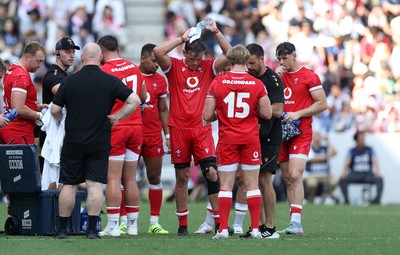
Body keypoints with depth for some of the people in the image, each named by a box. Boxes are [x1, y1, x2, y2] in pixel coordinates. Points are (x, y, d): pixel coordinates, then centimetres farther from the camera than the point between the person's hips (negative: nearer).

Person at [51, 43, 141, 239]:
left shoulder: (70, 81, -4)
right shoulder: (110, 81, -4)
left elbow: (55, 110, -1)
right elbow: (135, 101, -8)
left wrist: (62, 120, 20)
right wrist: (117, 117, 2)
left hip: (73, 141, 0)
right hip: (99, 142, 0)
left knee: (69, 185, 7)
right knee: (95, 185, 0)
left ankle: (62, 229, 11)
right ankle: (92, 229, -5)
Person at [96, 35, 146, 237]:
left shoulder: (103, 72, -10)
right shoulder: (134, 68, 10)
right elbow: (143, 97, 22)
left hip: (114, 129, -6)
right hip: (136, 126, 6)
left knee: (113, 178, -5)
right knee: (130, 179, 10)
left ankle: (113, 226, -8)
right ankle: (132, 225, 12)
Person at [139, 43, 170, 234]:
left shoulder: (160, 81, 10)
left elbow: (163, 110, 14)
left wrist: (168, 135, 9)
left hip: (153, 135, 3)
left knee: (155, 178, 3)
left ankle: (154, 223, 8)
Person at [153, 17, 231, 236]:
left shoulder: (209, 67, 5)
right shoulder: (174, 67, 0)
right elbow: (157, 52, -16)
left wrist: (216, 33, -11)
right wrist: (182, 38, -12)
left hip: (202, 129, 0)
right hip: (179, 128, 0)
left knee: (211, 172, -9)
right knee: (182, 177, 5)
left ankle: (219, 221, -4)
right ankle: (183, 224, 11)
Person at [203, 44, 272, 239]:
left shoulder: (217, 83, -5)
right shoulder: (257, 84, -5)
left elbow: (207, 115, -5)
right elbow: (267, 114, -2)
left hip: (227, 140, 0)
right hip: (251, 139, 0)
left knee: (226, 186, 4)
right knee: (252, 185, 6)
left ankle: (223, 229, -1)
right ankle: (255, 228, 4)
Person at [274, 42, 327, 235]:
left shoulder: (309, 77, -3)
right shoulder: (279, 76, 15)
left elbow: (322, 104, -5)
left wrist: (297, 114, -13)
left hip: (300, 132, -6)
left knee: (295, 176, -17)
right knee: (287, 179, 5)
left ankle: (296, 221, -21)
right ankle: (294, 224, 7)